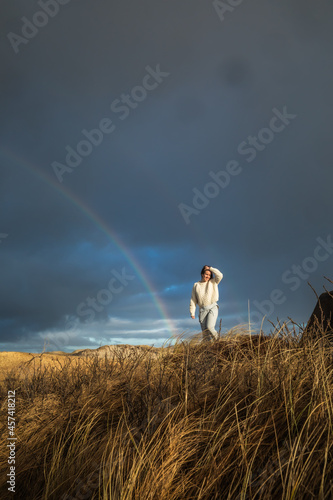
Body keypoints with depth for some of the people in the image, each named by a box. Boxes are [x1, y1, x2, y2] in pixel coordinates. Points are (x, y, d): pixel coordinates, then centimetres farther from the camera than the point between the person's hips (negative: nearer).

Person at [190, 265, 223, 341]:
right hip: (202, 310, 2)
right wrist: (192, 312, 3)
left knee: (209, 327, -20)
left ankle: (217, 340, 4)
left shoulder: (213, 282, 9)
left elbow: (220, 275, -10)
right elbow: (193, 300, 10)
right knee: (205, 332, -1)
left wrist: (210, 268, -1)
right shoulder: (196, 285, 11)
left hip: (212, 307, -2)